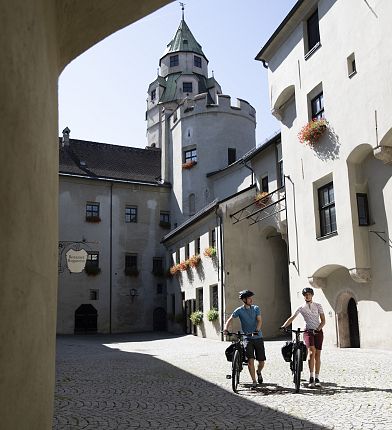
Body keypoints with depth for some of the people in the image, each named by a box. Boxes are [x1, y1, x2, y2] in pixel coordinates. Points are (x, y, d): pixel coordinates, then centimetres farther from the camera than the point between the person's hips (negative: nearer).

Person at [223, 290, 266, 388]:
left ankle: (259, 373, 35)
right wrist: (225, 329, -27)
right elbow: (230, 319, -8)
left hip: (258, 337, 1)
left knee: (261, 361, 3)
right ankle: (254, 381, -1)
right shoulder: (239, 310, -2)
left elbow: (259, 321, -9)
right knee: (250, 360, -14)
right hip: (248, 338, -1)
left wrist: (256, 331, -28)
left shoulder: (256, 308, 2)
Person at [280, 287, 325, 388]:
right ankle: (311, 377, -19)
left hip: (318, 331, 2)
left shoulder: (318, 306, 6)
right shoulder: (301, 308, 3)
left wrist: (318, 328, -15)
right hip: (308, 331, -2)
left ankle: (317, 378, 11)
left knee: (317, 355, 2)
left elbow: (323, 320, 3)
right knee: (311, 351, -22)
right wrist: (284, 326, -24)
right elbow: (291, 318, -7)